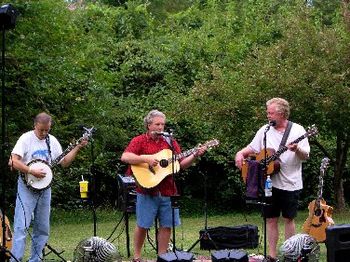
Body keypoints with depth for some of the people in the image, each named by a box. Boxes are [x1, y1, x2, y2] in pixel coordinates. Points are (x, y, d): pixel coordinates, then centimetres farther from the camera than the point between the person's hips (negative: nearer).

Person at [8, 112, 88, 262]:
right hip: (27, 187, -6)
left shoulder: (52, 141, 9)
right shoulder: (26, 139, -7)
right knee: (21, 226, -12)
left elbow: (64, 162, 14)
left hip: (45, 188, 6)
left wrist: (77, 148, 4)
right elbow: (13, 162, -16)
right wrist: (32, 171, -22)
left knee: (42, 228, 8)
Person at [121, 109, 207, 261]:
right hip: (147, 190, -4)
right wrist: (146, 159, -23)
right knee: (142, 225, 1)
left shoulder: (170, 142, 13)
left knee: (167, 225, 6)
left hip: (168, 190, 5)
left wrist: (195, 155, -3)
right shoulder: (139, 141, -2)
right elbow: (125, 157, -16)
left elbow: (181, 164, 12)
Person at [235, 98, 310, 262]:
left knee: (288, 218, 4)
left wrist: (296, 149, -26)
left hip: (290, 183, -3)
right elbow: (251, 148, 13)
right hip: (268, 183, 3)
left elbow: (305, 157, -6)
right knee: (271, 219, 5)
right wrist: (240, 154, -7)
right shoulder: (265, 130, 7)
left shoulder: (297, 130, -3)